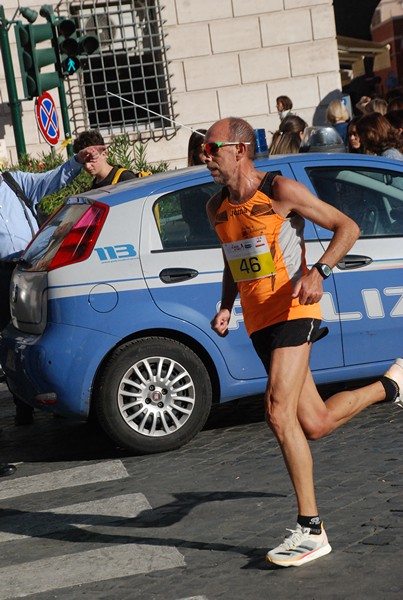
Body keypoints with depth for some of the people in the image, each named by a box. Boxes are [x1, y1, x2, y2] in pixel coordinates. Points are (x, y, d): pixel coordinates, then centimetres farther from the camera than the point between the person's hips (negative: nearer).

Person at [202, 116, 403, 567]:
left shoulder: (280, 191, -10)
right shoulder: (217, 208, 10)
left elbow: (347, 228, -6)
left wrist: (318, 272, -22)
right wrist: (225, 307, 8)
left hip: (292, 311, -7)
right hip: (258, 321, 7)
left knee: (279, 414, -21)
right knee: (315, 424, 12)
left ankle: (310, 530, -8)